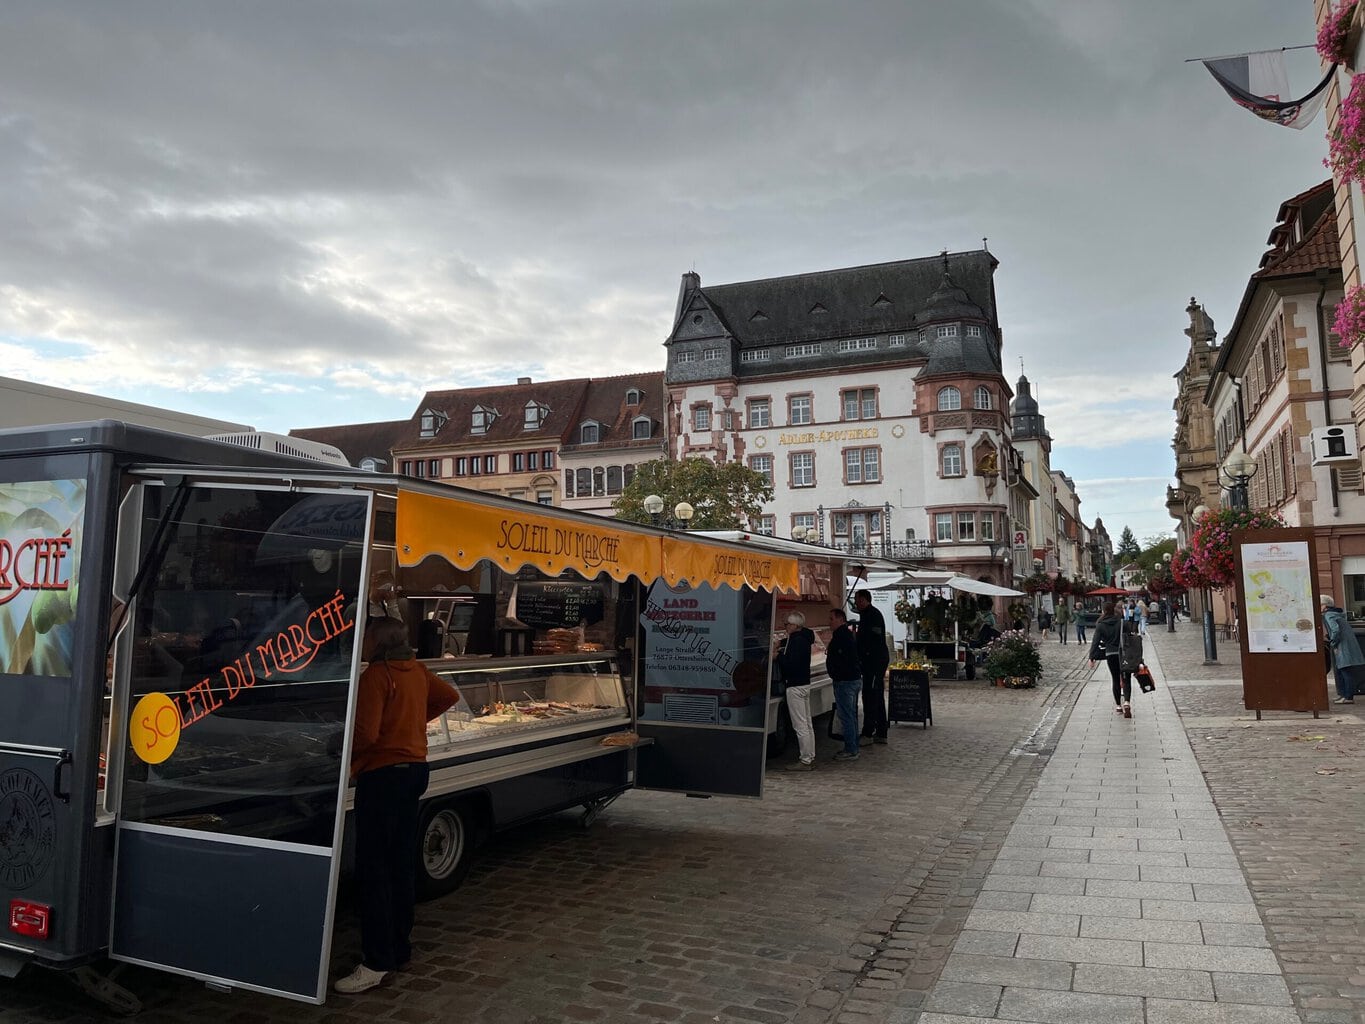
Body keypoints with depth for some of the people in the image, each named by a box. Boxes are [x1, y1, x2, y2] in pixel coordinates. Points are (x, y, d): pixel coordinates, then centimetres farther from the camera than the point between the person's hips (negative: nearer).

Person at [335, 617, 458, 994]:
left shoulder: (376, 675, -16)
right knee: (402, 863, 15)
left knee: (373, 868, -4)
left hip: (382, 774, -9)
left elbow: (365, 734, -24)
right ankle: (399, 947, 24)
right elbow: (449, 696, 24)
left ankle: (378, 963, -2)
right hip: (415, 768, 9)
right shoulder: (416, 670, 8)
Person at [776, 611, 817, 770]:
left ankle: (805, 760, -2)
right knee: (807, 724, 14)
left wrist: (779, 655, -11)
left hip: (795, 687, -11)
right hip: (805, 684, 11)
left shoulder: (796, 641, -18)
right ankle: (810, 757, 21)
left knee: (800, 726, -6)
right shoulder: (804, 638, 12)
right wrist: (781, 651, 7)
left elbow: (790, 664, -24)